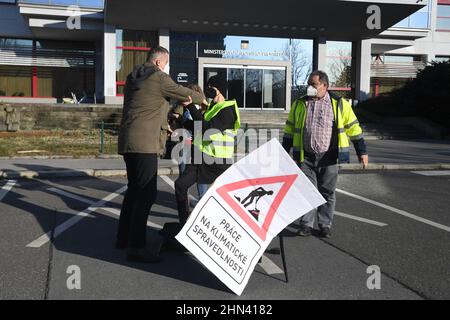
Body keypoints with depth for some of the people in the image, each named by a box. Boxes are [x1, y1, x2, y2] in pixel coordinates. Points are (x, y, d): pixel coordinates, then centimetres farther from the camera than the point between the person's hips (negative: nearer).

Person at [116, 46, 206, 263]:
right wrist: (202, 100, 23)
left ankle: (123, 238, 27)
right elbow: (184, 93, 4)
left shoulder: (132, 78, 18)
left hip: (127, 141, 9)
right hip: (144, 143, -9)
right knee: (146, 193, -7)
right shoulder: (159, 78, -6)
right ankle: (136, 247, -6)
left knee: (135, 188, 19)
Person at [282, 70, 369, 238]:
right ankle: (306, 224, 10)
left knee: (327, 192, 6)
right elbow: (290, 129, 15)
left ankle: (325, 225, 18)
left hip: (328, 157, -1)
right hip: (306, 157, 2)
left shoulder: (339, 104, 1)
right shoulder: (299, 104, 9)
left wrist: (362, 152, 4)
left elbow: (353, 128, 5)